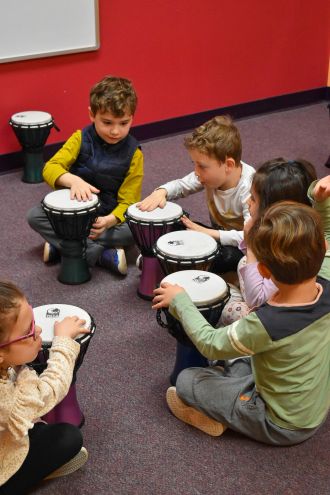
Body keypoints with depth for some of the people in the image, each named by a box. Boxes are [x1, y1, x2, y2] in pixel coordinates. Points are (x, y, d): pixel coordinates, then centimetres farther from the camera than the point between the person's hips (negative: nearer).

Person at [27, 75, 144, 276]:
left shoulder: (133, 152, -11)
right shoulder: (81, 139, -8)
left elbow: (128, 201, -13)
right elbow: (50, 168, -19)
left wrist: (109, 221, -34)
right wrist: (73, 180, -41)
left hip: (108, 217, -1)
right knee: (35, 216, -21)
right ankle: (101, 255, -29)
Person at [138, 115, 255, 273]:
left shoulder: (249, 188, -32)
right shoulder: (211, 172, -13)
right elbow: (181, 185, 3)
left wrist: (209, 234, -39)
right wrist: (161, 192, -18)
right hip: (218, 234, 6)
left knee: (228, 255, -36)